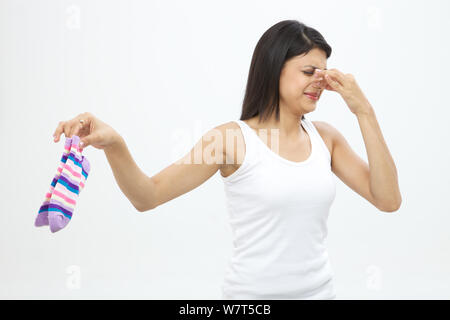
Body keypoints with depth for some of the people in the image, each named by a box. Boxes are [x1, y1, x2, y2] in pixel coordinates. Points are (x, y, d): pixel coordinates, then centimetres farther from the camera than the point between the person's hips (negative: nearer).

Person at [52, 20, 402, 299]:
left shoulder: (325, 136, 3)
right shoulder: (234, 137, -10)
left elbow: (388, 200, -4)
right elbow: (147, 196, -14)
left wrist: (364, 112, -8)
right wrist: (114, 144, -34)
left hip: (320, 289, 4)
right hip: (253, 293, -4)